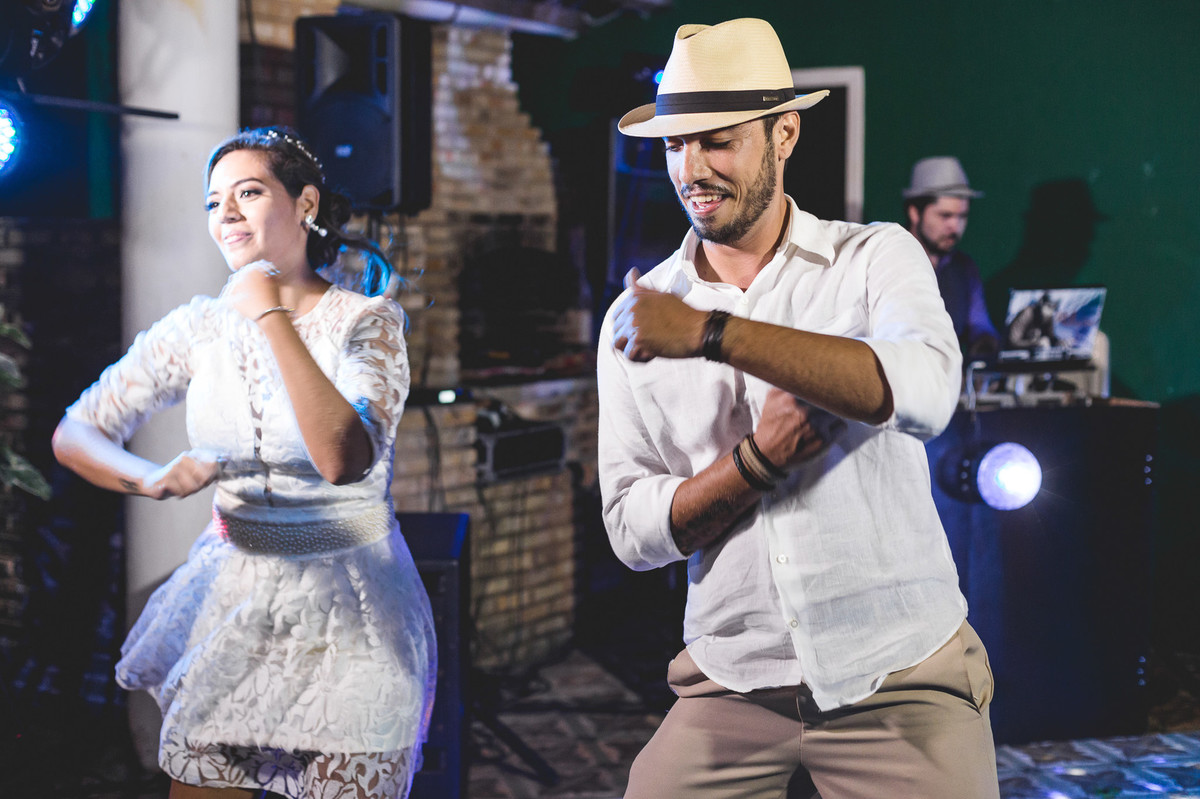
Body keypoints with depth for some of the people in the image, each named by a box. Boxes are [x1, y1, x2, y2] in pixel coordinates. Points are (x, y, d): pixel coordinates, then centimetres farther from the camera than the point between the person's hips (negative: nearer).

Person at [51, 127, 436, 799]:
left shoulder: (366, 321, -11)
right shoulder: (198, 329, 0)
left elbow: (345, 459, -27)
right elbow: (74, 434, 1)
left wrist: (273, 317, -25)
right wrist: (155, 480, -20)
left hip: (350, 609, -3)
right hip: (231, 596, 4)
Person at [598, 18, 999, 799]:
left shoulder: (876, 259, -2)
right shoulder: (636, 318, 5)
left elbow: (923, 391, -24)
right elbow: (632, 531, 0)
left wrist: (711, 333, -28)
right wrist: (757, 458, -17)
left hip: (903, 680, -2)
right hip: (734, 688, 2)